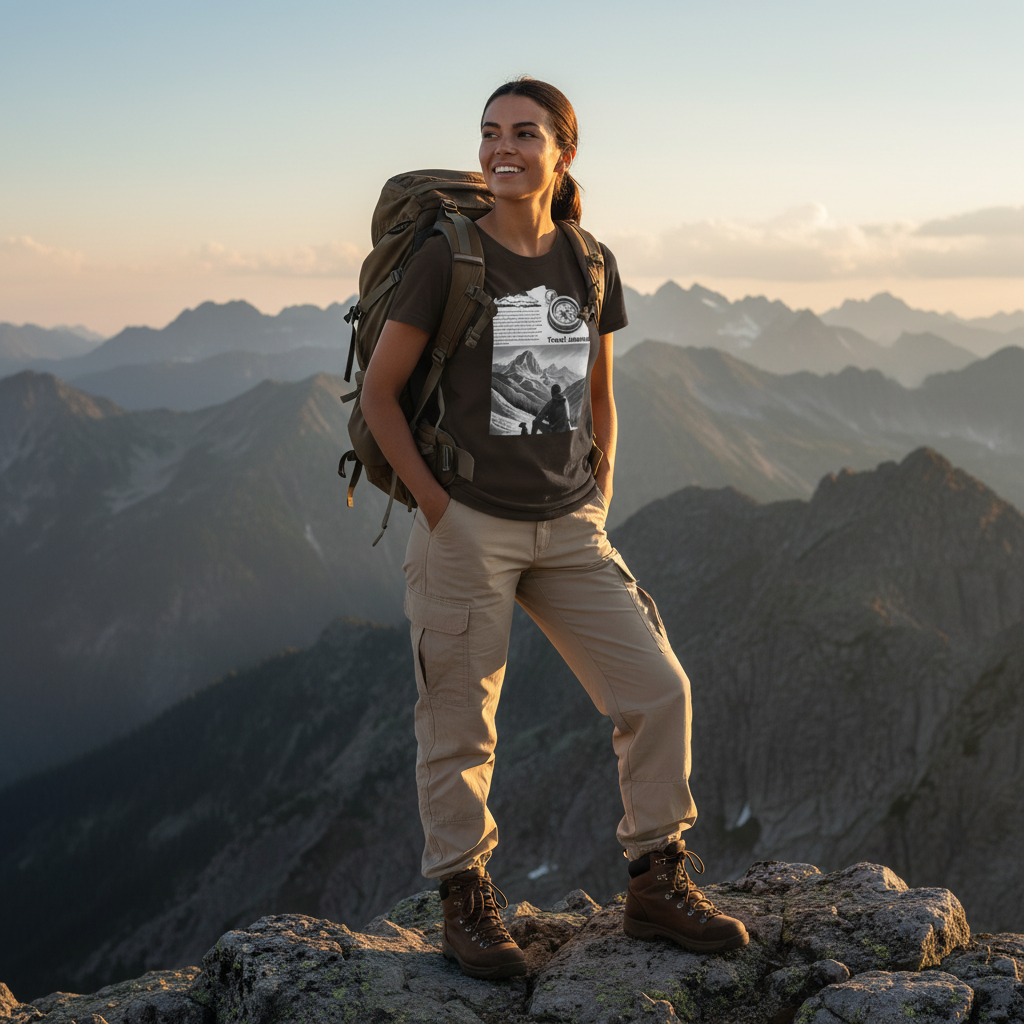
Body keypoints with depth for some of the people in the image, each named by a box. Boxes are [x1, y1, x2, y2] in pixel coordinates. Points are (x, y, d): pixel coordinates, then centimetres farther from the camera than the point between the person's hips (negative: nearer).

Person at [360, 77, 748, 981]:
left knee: (657, 692, 1)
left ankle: (657, 888, 18)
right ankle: (466, 905, 22)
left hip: (567, 532, 4)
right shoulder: (446, 260, -7)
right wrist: (436, 504, -7)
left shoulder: (589, 264, 6)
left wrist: (600, 500, 9)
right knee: (459, 727, 4)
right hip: (466, 529, -4)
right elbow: (379, 392, -3)